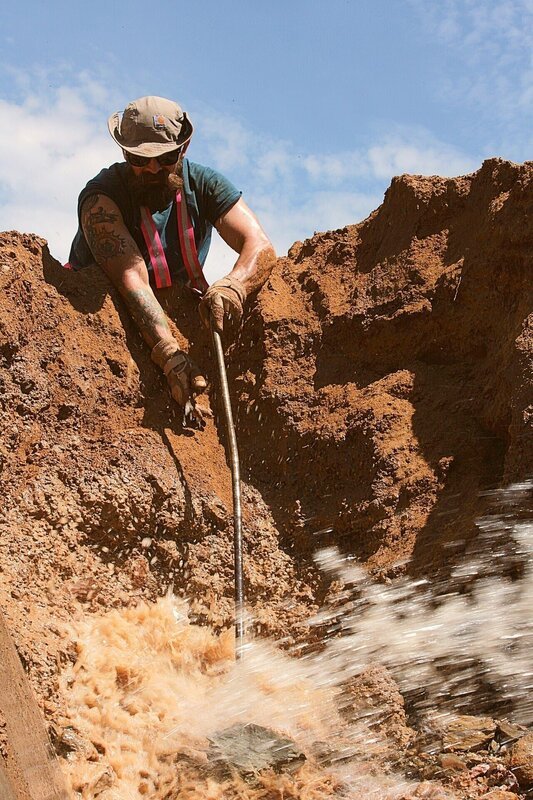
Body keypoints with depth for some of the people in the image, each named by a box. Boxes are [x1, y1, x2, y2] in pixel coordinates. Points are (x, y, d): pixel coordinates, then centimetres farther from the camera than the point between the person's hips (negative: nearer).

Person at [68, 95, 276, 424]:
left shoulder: (203, 184, -11)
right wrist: (170, 354, -50)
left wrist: (232, 287, -48)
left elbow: (260, 246, -24)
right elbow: (131, 277, -35)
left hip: (179, 317, 4)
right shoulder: (101, 196, -22)